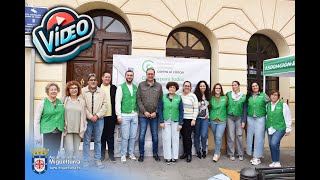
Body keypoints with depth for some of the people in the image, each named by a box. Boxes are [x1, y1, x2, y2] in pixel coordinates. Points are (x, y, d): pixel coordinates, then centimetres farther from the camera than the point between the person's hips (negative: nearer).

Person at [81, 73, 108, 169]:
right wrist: (90, 116, -11)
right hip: (87, 119, -2)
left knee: (98, 140, 10)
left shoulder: (102, 92, 6)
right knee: (86, 141, 5)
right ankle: (86, 160, 17)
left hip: (99, 119, 2)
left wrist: (97, 116, -8)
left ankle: (97, 160, 21)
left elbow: (105, 105, 1)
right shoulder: (83, 91, -1)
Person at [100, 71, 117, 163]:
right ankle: (102, 154, 24)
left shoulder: (114, 88, 5)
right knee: (102, 136, 10)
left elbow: (116, 102, 3)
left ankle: (111, 154, 19)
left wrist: (116, 115, -2)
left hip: (111, 116, 0)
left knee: (110, 136, 8)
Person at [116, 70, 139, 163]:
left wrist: (138, 112, 5)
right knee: (125, 137, 0)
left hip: (134, 115, 4)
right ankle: (123, 155, 16)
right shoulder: (121, 87, -3)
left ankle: (131, 153, 25)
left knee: (133, 136, 10)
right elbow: (117, 102, -6)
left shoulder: (135, 87, 10)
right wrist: (118, 115, -10)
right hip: (125, 115, -4)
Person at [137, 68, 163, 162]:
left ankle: (155, 153, 25)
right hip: (143, 114, -1)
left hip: (154, 115, 1)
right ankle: (141, 154, 18)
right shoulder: (141, 85, 1)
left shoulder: (159, 86, 5)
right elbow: (138, 100, -2)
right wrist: (144, 111, -9)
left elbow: (161, 100, 3)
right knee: (142, 135, 2)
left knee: (155, 135, 9)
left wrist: (156, 112, -5)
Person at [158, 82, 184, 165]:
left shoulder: (179, 98, -1)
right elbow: (160, 109, 0)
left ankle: (174, 157, 20)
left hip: (175, 121, 0)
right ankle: (167, 157, 16)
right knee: (166, 139, 4)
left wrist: (180, 123, -3)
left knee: (175, 139, 7)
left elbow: (181, 111, 0)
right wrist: (161, 121, -7)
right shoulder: (163, 97, -1)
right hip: (166, 121, 0)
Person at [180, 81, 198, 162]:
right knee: (183, 136, 9)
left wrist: (194, 119, -10)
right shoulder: (179, 95, 8)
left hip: (189, 119, -4)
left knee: (188, 137, -4)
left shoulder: (193, 96, -3)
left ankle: (189, 154, 10)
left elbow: (196, 109, -5)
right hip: (181, 119, 4)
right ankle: (185, 152, 23)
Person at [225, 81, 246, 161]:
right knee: (230, 136, 2)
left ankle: (240, 154, 16)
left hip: (239, 118, 0)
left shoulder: (243, 96, -1)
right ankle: (231, 154, 14)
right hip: (230, 117, 0)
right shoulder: (228, 94, 0)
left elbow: (245, 109, 1)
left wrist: (243, 121, -3)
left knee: (239, 136, 1)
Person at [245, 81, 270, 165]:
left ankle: (257, 157, 7)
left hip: (260, 119, -3)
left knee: (259, 137, -3)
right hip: (250, 119, 3)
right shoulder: (248, 96, 8)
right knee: (250, 136, 7)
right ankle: (253, 155, 20)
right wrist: (245, 119, 10)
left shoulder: (263, 95, 0)